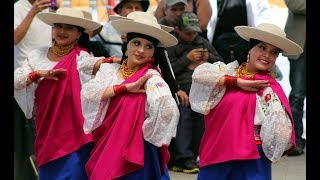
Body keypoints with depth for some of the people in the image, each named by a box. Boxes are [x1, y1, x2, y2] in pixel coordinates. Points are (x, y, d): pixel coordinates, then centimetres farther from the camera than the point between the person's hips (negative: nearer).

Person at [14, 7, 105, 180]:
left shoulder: (80, 57, -5)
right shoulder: (38, 55, 8)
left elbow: (96, 64, -26)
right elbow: (16, 81, 2)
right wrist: (39, 73, -15)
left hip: (73, 131, -4)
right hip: (46, 129, 4)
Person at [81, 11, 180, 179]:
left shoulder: (151, 77, -9)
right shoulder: (109, 69, 6)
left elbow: (168, 111, -24)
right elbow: (87, 93, -10)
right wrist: (126, 87, -15)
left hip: (135, 151, -4)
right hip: (104, 149, 4)